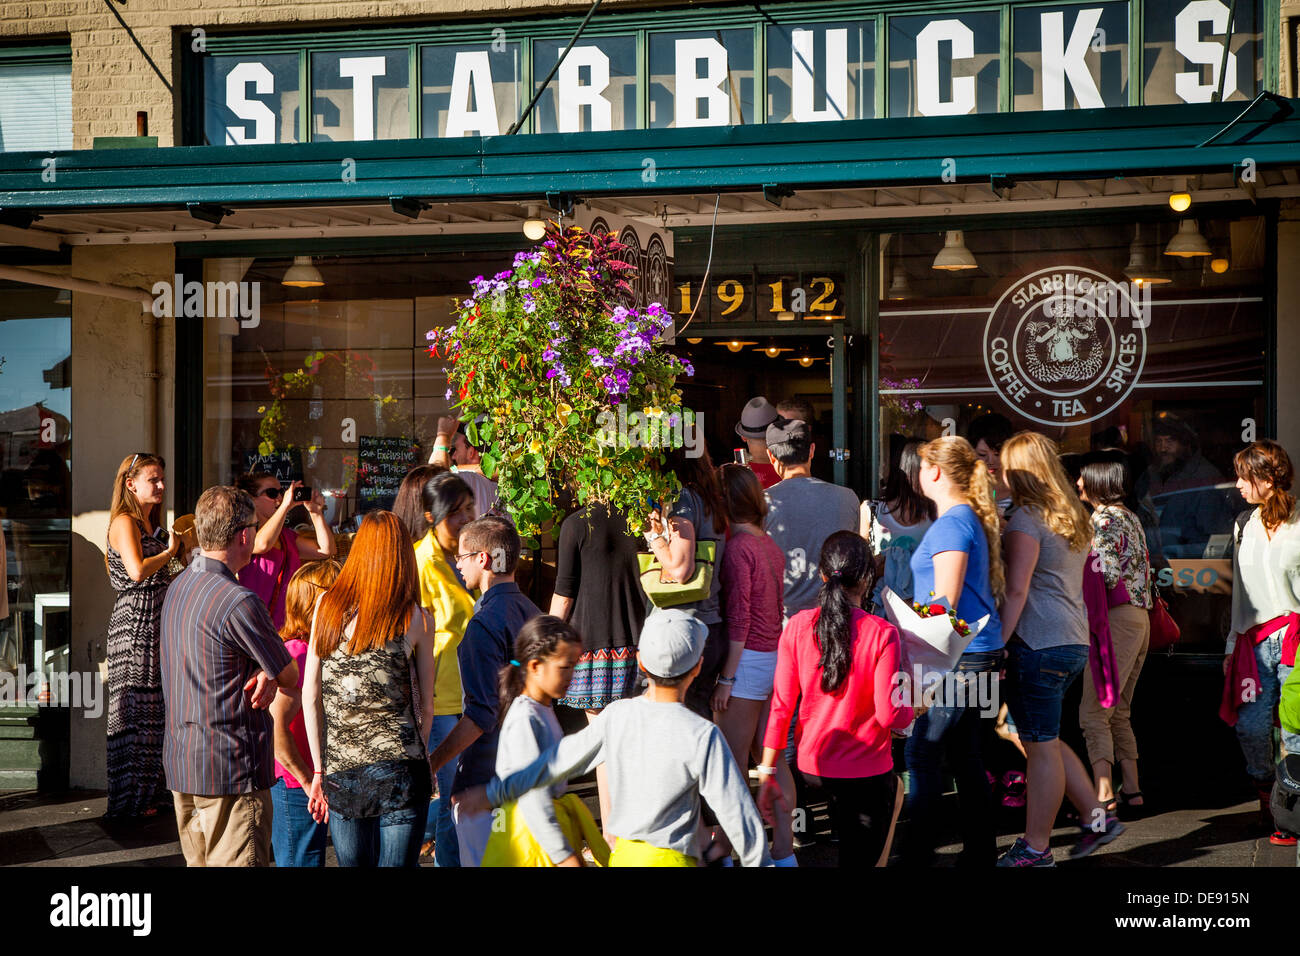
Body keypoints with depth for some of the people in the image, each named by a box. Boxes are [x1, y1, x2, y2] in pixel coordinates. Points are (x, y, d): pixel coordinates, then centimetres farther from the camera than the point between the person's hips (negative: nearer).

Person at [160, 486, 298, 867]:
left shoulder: (178, 588, 10)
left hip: (180, 764, 9)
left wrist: (266, 675, -3)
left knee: (200, 862, 17)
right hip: (230, 771, -9)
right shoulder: (237, 601, -19)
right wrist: (272, 677, 11)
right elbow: (291, 677, -9)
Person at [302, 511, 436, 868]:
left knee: (353, 862, 16)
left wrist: (319, 771, 11)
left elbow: (310, 694, 5)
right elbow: (425, 708, 3)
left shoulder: (327, 605, 4)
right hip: (398, 772, -3)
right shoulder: (417, 619, -3)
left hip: (341, 771, 3)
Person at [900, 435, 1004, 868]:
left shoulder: (951, 524, -14)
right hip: (978, 654, 10)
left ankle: (917, 855, -4)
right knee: (965, 755, 13)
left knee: (920, 755, -6)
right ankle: (980, 852, 18)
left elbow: (944, 600, -17)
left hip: (957, 656, -10)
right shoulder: (974, 519, 15)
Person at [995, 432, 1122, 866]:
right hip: (1074, 642, 9)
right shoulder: (1073, 517, 16)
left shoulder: (1027, 518, -11)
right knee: (1045, 741, 18)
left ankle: (1035, 847, 6)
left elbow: (1017, 590, -16)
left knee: (1041, 747, -1)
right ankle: (1096, 816, 17)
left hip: (1039, 645, -9)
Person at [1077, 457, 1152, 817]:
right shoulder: (1130, 517, 18)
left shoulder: (1103, 519, -10)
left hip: (1117, 619, -10)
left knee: (1093, 712, -12)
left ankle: (1103, 794, -19)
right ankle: (1131, 789, 18)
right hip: (1139, 617, 10)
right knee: (1118, 712, 16)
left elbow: (1106, 574, -20)